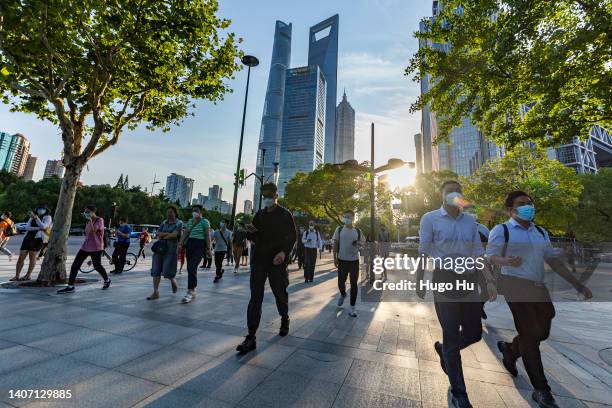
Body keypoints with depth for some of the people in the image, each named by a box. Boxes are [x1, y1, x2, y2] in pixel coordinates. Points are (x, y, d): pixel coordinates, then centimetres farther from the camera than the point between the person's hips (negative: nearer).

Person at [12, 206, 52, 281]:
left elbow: (43, 226, -14)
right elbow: (27, 227, 4)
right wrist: (38, 228, -13)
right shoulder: (32, 217, 17)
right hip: (28, 237, 5)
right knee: (21, 257, 2)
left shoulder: (47, 217, 3)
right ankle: (17, 276, 10)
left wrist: (36, 217, -16)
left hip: (38, 239, -5)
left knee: (32, 257, -2)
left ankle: (28, 275, 10)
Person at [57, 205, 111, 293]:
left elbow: (93, 231, -24)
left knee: (97, 266, 2)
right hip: (85, 246, 7)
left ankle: (107, 280, 25)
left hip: (96, 248, -7)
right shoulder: (88, 221, 13)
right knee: (75, 265, -2)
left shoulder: (99, 220, -10)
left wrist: (90, 220, -21)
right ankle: (70, 286, 4)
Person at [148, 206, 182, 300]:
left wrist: (162, 236, -2)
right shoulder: (164, 222, 15)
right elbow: (158, 233, 6)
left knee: (167, 271, -4)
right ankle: (156, 292, 6)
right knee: (156, 271, 0)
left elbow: (174, 235, -14)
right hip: (159, 248, 5)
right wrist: (167, 234, -9)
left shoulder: (179, 223, -2)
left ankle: (174, 284, 26)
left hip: (171, 249, -5)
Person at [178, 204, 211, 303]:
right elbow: (185, 234, 11)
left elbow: (207, 236, -6)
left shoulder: (204, 221, -2)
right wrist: (180, 244, -3)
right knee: (190, 268, 7)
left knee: (192, 267, -17)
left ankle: (190, 291, -15)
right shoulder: (189, 221, 14)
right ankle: (193, 289, 20)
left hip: (200, 245, -6)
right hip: (189, 244, 6)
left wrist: (208, 249, -11)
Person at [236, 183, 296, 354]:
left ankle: (285, 319, 40)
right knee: (255, 297, -1)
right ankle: (251, 337, 3)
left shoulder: (285, 214, -2)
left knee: (280, 293, 12)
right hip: (259, 260, 3)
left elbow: (293, 236, -5)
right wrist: (250, 232, -8)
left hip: (277, 261, -3)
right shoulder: (259, 215, 11)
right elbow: (254, 238, 16)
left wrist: (284, 252, -21)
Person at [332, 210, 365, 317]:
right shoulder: (339, 229, 0)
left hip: (354, 260, 0)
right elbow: (335, 244, 2)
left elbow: (362, 242, 14)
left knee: (354, 284, 3)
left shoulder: (358, 231, 2)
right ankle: (342, 294, 40)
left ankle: (352, 307, 16)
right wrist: (335, 258, -4)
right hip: (342, 260, 0)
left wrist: (358, 244, -10)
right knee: (341, 282, 5)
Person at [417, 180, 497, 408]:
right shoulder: (430, 219, -4)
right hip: (444, 280, -5)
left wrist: (489, 280, 4)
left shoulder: (470, 221, 11)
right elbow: (423, 252, -5)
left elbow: (478, 253, 13)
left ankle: (444, 350, 42)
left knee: (474, 332, 11)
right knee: (452, 335, 4)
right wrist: (419, 282, -7)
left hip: (469, 281, 5)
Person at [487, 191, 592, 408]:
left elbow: (554, 259, 16)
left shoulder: (541, 232, 15)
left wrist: (577, 284, 11)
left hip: (539, 287, 7)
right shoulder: (501, 230, -6)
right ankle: (541, 390, 9)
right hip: (515, 284, -7)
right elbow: (490, 256, -12)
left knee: (542, 332, 12)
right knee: (530, 333, -4)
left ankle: (509, 349, 39)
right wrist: (507, 261, -32)